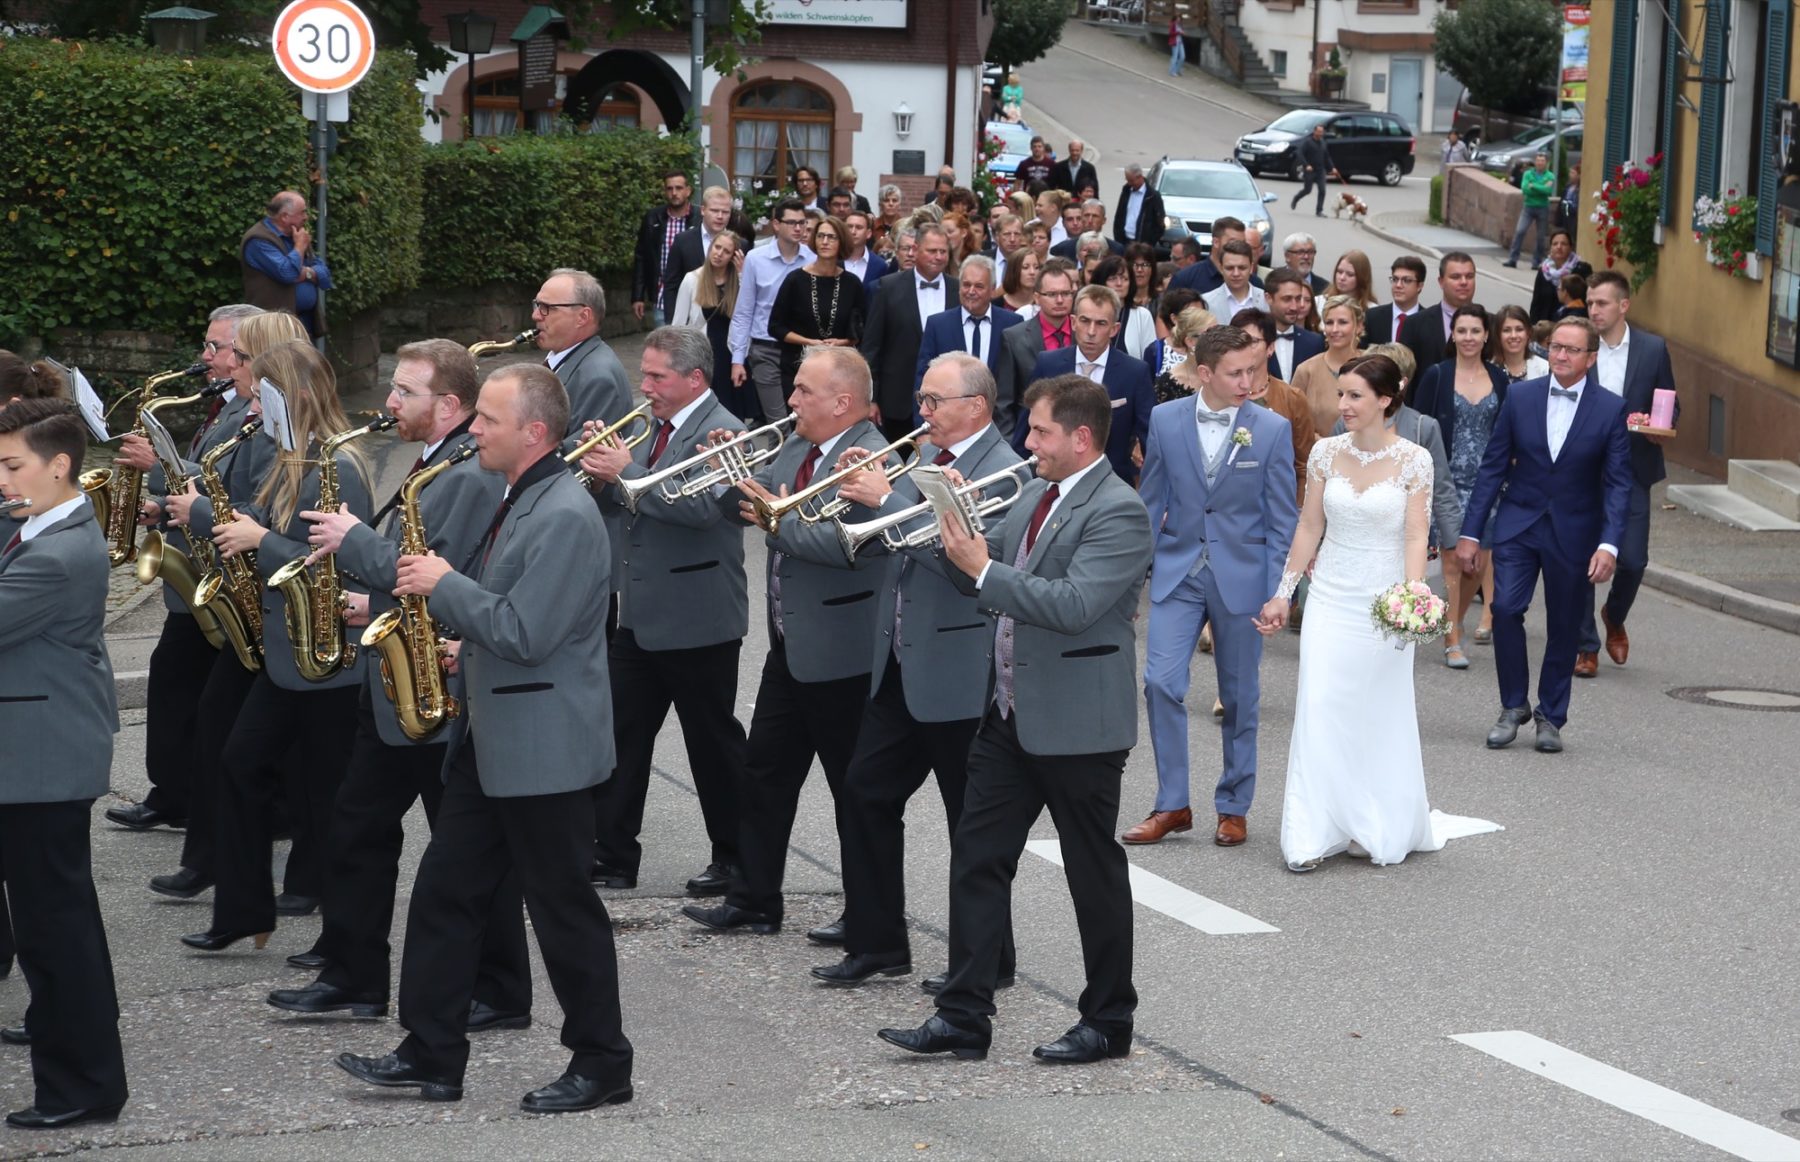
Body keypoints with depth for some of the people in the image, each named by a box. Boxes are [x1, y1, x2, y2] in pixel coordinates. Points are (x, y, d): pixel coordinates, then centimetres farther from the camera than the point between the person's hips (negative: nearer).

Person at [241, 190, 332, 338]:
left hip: (307, 321, 9)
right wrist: (300, 246, -7)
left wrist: (307, 273, -9)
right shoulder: (258, 240, -11)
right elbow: (287, 273, -23)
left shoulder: (296, 236, 17)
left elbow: (325, 275, 14)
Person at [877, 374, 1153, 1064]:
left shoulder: (1118, 513, -16)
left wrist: (983, 570, -24)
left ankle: (1108, 1023, 17)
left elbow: (1073, 605, -27)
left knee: (1095, 874, 4)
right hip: (1011, 714, 9)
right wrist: (959, 533, -4)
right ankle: (963, 1017, 11)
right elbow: (977, 578, 14)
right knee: (977, 859, 6)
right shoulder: (1034, 496, 13)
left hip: (1077, 723, -9)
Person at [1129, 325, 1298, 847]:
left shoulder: (1272, 428, -6)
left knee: (1240, 696, 8)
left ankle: (1233, 807, 22)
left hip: (1241, 574, -1)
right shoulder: (1165, 420, -2)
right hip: (1178, 572, 1)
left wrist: (1276, 593, -6)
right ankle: (1172, 805, 4)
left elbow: (1281, 518, -3)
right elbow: (1152, 500, 6)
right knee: (1161, 682, -9)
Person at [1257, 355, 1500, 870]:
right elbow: (1310, 528, 7)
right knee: (1318, 711, -5)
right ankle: (1314, 836, 0)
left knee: (1383, 716, 7)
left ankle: (1383, 829, 23)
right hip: (1331, 598, 2)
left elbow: (1416, 537, -10)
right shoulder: (1327, 452, 1)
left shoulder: (1413, 460, -7)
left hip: (1383, 605, -2)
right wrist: (1283, 593, 7)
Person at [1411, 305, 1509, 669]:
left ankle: (1452, 622, 27)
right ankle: (1452, 642, 0)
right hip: (1448, 481, -3)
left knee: (1479, 561, 4)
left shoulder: (1499, 380, 8)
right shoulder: (1436, 376, -1)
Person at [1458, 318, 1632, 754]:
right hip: (1519, 525, 1)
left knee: (1564, 628, 6)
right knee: (1505, 608, -14)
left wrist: (1609, 544, -17)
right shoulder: (1520, 397, 0)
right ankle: (1513, 706, 3)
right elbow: (1493, 468, 3)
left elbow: (1618, 484, -5)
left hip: (1573, 534, -1)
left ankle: (1550, 716, 22)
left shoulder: (1611, 409, -5)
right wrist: (1470, 532, -1)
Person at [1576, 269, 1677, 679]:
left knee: (1632, 560, -2)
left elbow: (1670, 405, 8)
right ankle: (1585, 648, 12)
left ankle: (1614, 616, 30)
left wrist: (1662, 429, -11)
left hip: (1632, 472, 0)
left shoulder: (1653, 349, 1)